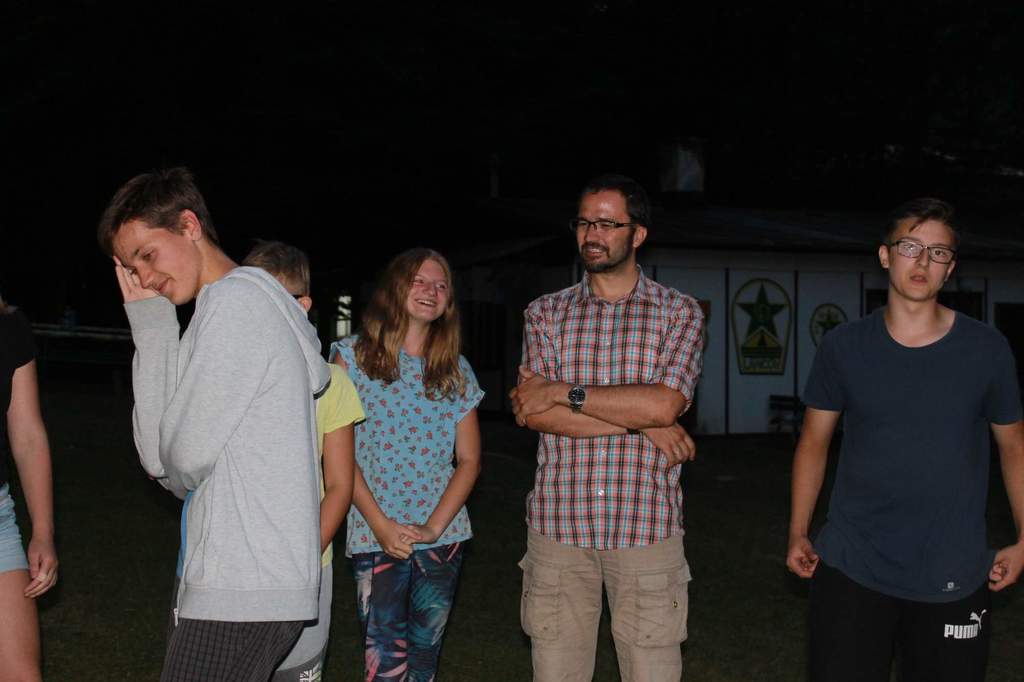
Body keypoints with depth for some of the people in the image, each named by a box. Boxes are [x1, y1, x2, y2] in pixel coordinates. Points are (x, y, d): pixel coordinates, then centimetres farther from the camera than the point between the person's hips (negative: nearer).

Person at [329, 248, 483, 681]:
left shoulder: (456, 372, 9)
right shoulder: (354, 356, 0)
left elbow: (469, 459, 7)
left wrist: (435, 526, -7)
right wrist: (380, 524, -12)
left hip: (442, 535, 3)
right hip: (376, 536, -3)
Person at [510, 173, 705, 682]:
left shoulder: (679, 313, 3)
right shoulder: (545, 313, 8)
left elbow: (664, 404, -13)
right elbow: (531, 412, -6)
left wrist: (564, 392, -9)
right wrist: (641, 421, -11)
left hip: (646, 525, -1)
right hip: (558, 525, 2)